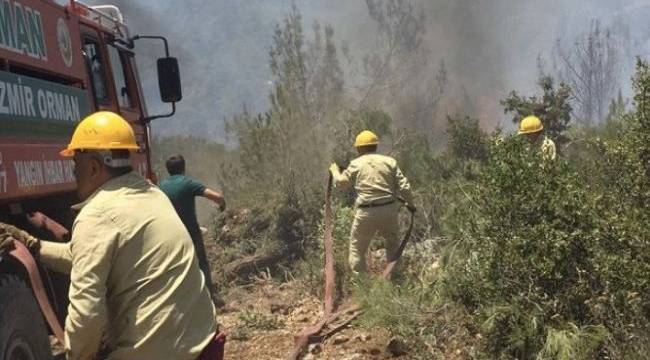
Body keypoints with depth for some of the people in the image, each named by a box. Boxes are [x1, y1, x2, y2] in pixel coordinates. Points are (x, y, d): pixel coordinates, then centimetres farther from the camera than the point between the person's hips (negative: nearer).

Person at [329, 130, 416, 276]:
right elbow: (404, 187, 1)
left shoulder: (356, 164, 0)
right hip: (389, 209, 3)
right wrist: (410, 203, 16)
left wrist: (335, 170, 31)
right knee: (392, 244, 23)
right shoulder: (389, 161, 4)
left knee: (357, 249, 10)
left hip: (367, 212, -3)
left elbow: (341, 182, 11)